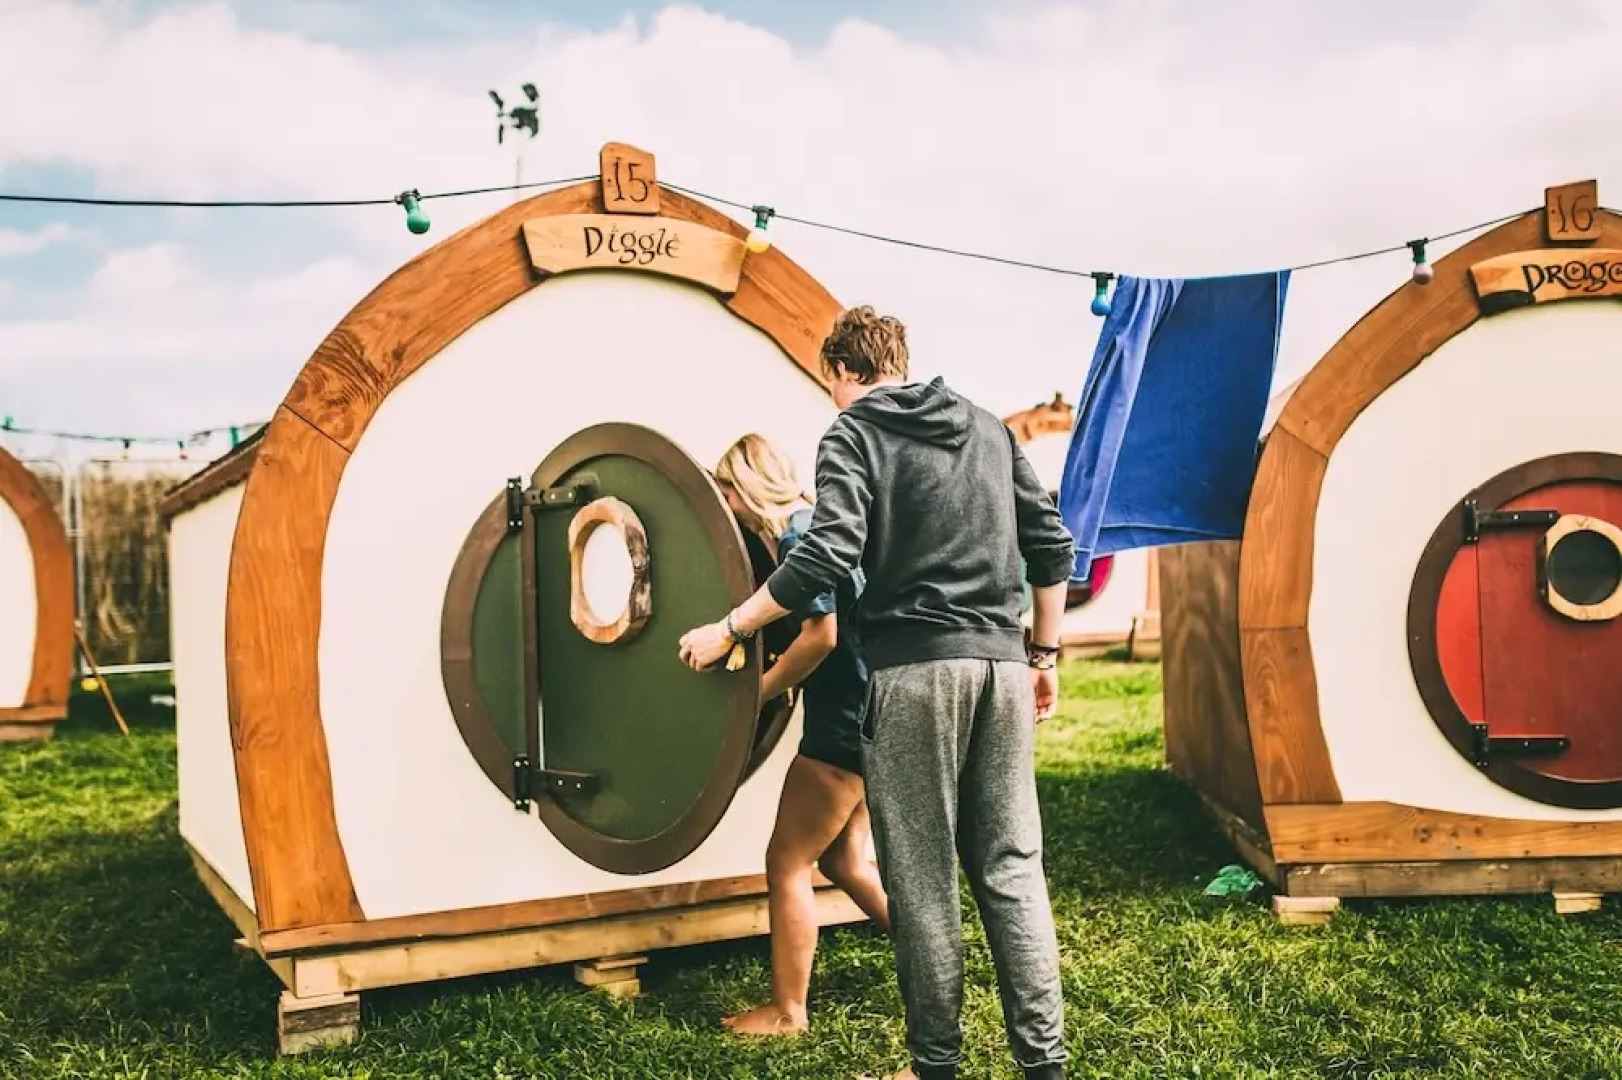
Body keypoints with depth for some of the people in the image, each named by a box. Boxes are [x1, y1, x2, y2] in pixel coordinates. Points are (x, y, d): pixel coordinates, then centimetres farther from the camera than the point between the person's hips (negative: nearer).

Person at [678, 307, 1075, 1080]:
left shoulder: (854, 432, 1)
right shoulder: (987, 426, 17)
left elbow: (828, 555, -14)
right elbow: (1052, 547, 14)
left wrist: (728, 630, -5)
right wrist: (1042, 654, 22)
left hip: (915, 669, -5)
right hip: (1000, 664, 5)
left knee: (922, 876, 3)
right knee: (1011, 867, 9)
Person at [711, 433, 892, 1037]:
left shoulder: (798, 533, -14)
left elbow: (821, 633, -22)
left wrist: (758, 692, -11)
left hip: (845, 722, -10)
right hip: (868, 715, 10)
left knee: (787, 864, 1)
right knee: (844, 859, 19)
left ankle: (786, 1013, 11)